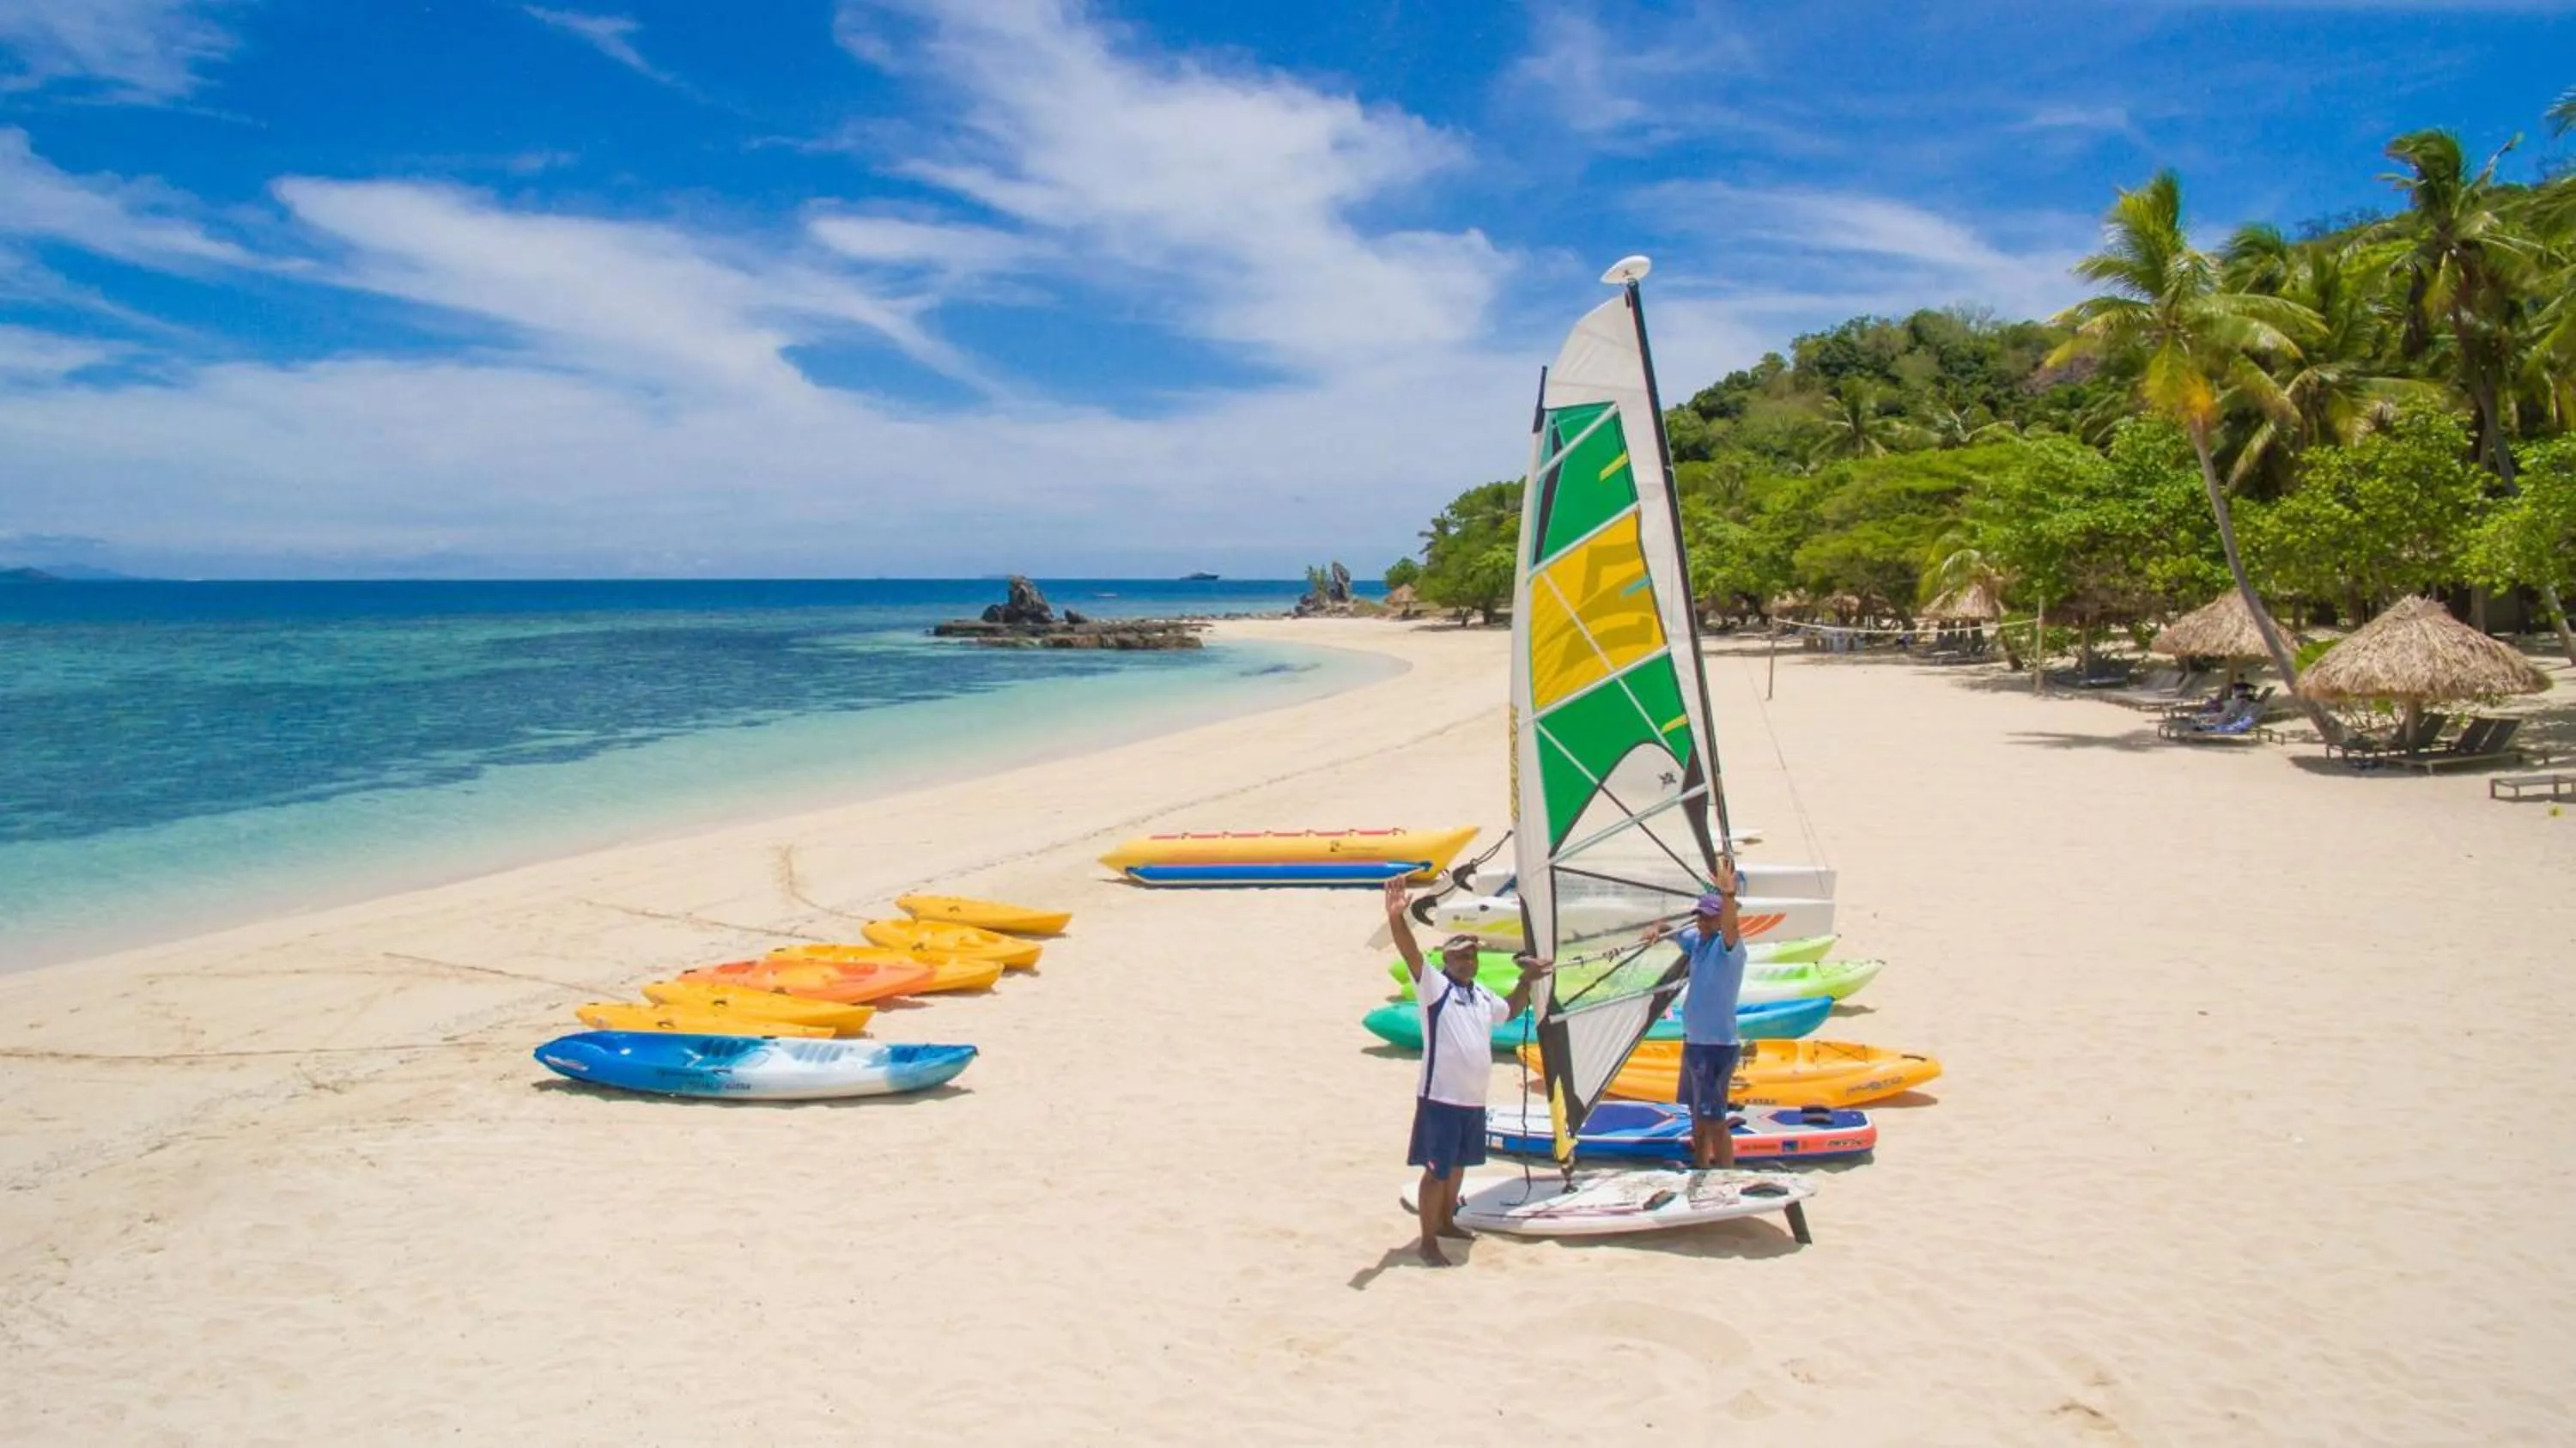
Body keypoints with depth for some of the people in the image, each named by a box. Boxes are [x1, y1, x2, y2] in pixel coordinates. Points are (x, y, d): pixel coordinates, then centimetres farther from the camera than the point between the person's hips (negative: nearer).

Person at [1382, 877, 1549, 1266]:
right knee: (1436, 1171, -4)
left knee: (1457, 1164, 21)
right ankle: (1428, 1242, 4)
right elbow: (1410, 953, -26)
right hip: (1440, 1098, -8)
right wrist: (1396, 917, -42)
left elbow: (1510, 1011, 37)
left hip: (1474, 1099, 8)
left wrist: (1525, 981, 26)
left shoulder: (1483, 996, 15)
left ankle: (1446, 1221, 38)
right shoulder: (1435, 986, -8)